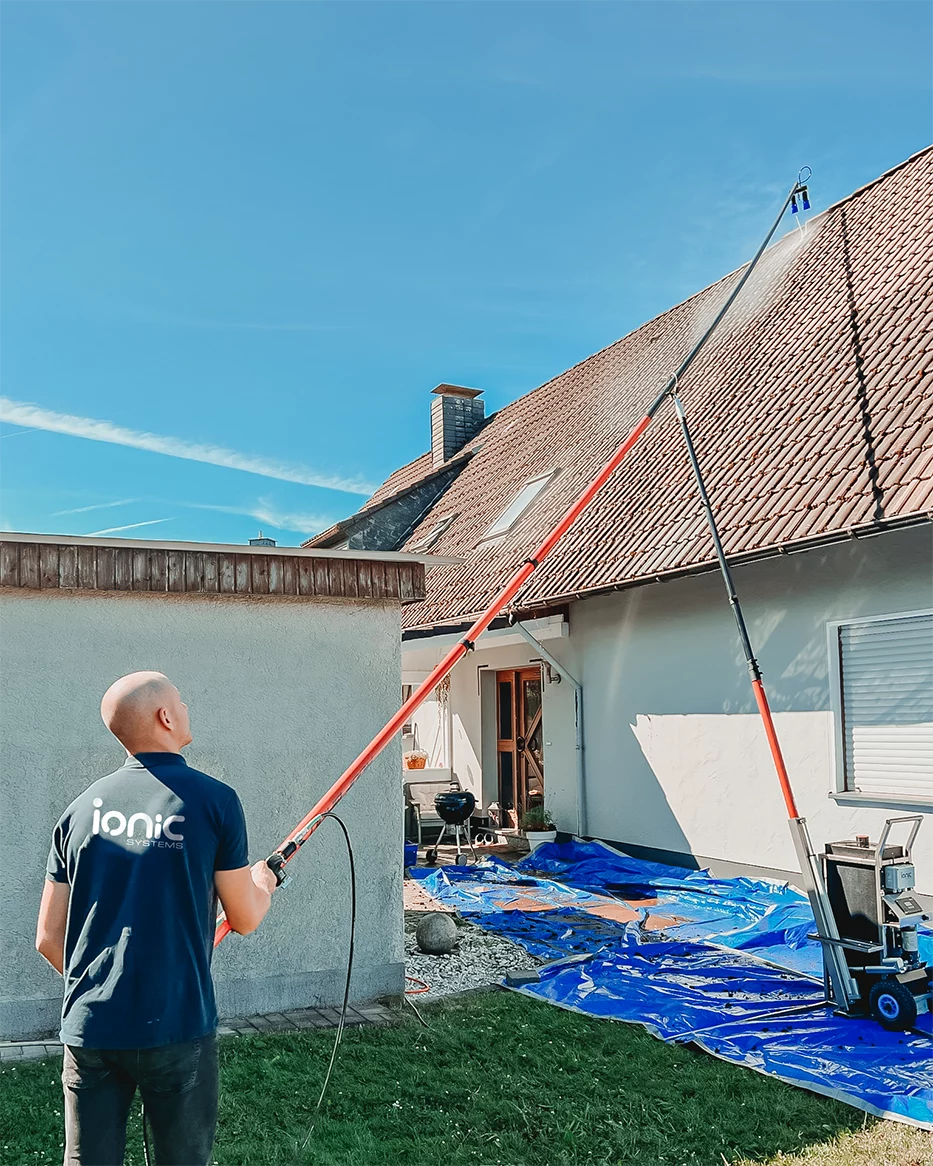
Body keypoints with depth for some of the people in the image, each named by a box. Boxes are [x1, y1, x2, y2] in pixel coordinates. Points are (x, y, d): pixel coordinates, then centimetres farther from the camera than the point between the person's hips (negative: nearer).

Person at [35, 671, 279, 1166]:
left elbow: (48, 938, 7)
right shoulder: (213, 800, -9)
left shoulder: (81, 809, 4)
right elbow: (246, 920, -2)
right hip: (176, 1029, -4)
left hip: (88, 1029, 4)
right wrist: (264, 879, 19)